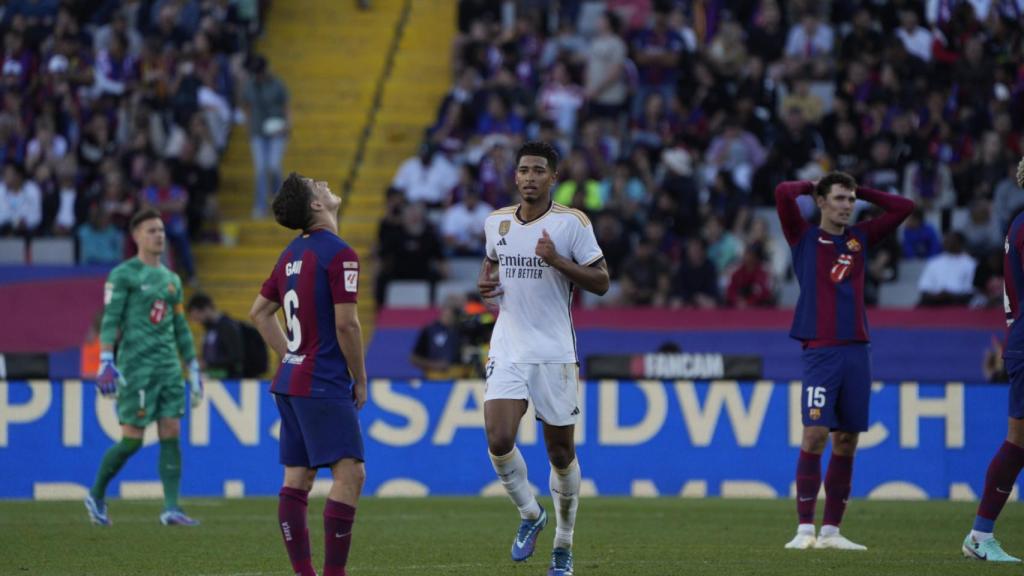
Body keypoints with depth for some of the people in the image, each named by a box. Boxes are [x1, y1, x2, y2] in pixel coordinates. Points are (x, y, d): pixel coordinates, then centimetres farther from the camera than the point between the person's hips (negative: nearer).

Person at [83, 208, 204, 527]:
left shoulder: (171, 279, 18)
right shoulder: (123, 275, -2)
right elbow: (110, 321, -9)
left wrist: (193, 371, 19)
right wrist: (106, 363, -19)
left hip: (168, 366, 6)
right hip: (136, 365, -6)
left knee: (171, 435, -3)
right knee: (132, 439, -6)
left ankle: (171, 509, -5)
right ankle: (96, 496, 13)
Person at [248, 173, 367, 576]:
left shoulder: (292, 254, 13)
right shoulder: (339, 254, -13)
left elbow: (260, 313, 22)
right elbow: (346, 323, -17)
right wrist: (360, 380, -6)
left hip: (290, 382, 9)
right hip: (324, 385, -9)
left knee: (297, 478, 8)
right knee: (349, 475, -11)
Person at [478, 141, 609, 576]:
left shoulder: (571, 223, -6)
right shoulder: (496, 222, 7)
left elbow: (601, 282, -6)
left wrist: (557, 261, -20)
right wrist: (486, 282, 4)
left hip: (555, 353, -3)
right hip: (507, 352, 3)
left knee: (561, 452, 4)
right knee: (498, 442, -16)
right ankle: (530, 515, 10)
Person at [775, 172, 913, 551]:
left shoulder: (860, 238, 16)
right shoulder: (804, 238, 4)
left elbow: (903, 207, 18)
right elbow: (783, 193, -9)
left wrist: (860, 191, 17)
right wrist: (812, 187, 9)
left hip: (857, 349, 5)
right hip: (820, 350, -5)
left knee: (846, 442, 4)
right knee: (815, 435, -14)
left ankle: (831, 531, 10)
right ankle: (805, 529, -11)